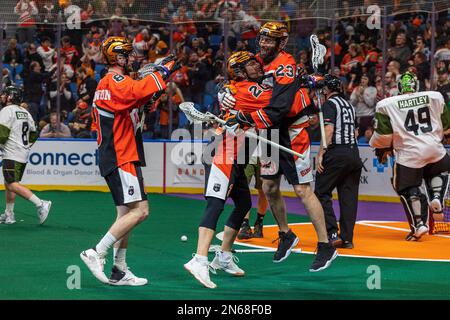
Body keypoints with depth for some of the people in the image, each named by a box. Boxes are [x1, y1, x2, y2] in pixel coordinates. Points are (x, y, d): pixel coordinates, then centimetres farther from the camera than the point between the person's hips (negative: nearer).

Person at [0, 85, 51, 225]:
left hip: (12, 156, -10)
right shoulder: (25, 112, 16)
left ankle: (40, 204, -25)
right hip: (23, 155, 10)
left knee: (13, 185, -16)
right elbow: (33, 135, 20)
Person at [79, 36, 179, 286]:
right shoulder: (116, 81, -12)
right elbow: (139, 91, -31)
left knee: (125, 213, 11)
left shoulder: (104, 84, 21)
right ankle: (96, 254, -16)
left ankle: (119, 270, 11)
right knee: (140, 210, -16)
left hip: (115, 157, 11)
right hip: (121, 158, -11)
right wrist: (162, 71, -20)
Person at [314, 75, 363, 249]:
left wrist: (320, 154, -16)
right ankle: (347, 238, 7)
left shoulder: (330, 104, -5)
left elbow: (329, 130, -16)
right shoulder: (349, 105, 19)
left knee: (321, 192, -1)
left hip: (336, 154, -8)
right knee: (349, 196, 7)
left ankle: (332, 234, -11)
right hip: (354, 154, 8)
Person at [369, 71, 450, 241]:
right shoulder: (435, 97, 6)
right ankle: (436, 197, 7)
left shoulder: (386, 105, -1)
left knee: (408, 188, 13)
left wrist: (380, 149, 18)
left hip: (408, 153, -2)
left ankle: (418, 224, 1)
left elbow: (383, 135, -2)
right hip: (435, 149, 2)